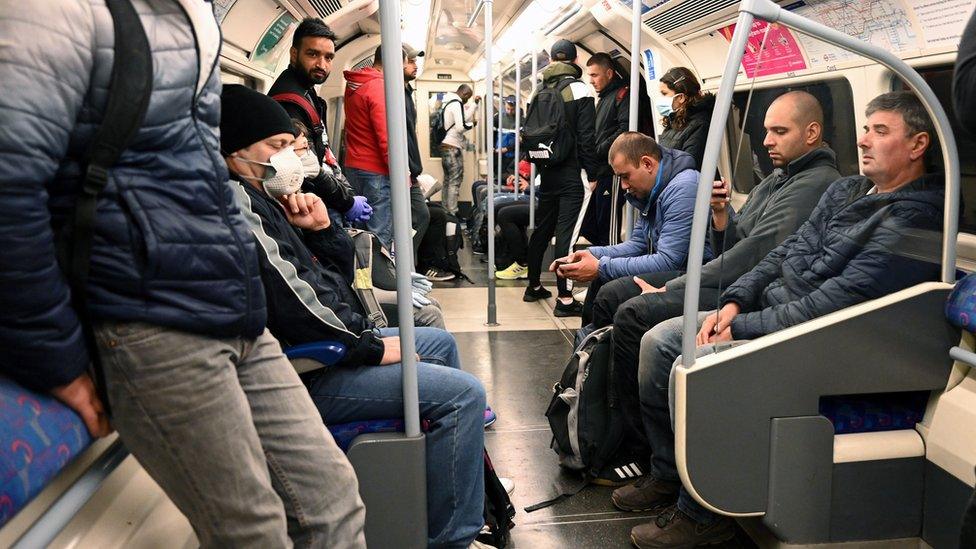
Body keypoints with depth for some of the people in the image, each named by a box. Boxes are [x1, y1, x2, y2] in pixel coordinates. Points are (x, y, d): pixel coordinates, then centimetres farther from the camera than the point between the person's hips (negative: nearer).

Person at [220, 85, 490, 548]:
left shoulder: (262, 200, 16)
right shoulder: (237, 200, -17)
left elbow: (337, 282, 18)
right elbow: (290, 301, -27)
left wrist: (320, 231, 1)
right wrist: (372, 346, -16)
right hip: (304, 373, -11)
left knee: (440, 342, 25)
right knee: (463, 393, -15)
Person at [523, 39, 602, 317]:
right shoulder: (578, 89, -8)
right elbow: (586, 137, -12)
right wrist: (592, 174, -8)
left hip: (546, 170, 6)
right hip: (570, 172, -6)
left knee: (542, 228, 16)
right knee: (567, 231, -7)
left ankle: (534, 286, 28)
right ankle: (565, 299, -9)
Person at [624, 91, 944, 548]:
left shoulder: (915, 219, -15)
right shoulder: (845, 191, 14)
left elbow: (841, 299, -23)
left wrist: (742, 328, -21)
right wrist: (734, 301, -2)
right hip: (767, 310, 9)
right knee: (658, 342, 0)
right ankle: (667, 475, 12)